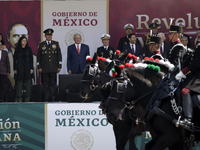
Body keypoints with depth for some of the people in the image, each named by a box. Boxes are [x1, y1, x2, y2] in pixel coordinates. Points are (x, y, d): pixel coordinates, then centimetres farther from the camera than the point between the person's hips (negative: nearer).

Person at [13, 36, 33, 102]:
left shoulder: (29, 49, 8)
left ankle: (27, 99, 5)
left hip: (27, 68, 1)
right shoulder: (17, 49, 5)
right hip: (19, 68, -1)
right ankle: (19, 99, 1)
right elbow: (14, 59, 5)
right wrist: (15, 69, -1)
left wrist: (31, 68, 0)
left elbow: (31, 59, 7)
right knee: (19, 84, -3)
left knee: (28, 84, 0)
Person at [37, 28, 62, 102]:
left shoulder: (56, 43, 8)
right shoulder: (41, 44, 6)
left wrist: (59, 66, 3)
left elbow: (59, 55, 8)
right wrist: (39, 67, 0)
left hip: (53, 68, 0)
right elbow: (38, 57, 7)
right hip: (45, 68, 0)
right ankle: (46, 99, 3)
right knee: (46, 84, 0)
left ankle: (52, 98, 4)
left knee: (53, 83, 0)